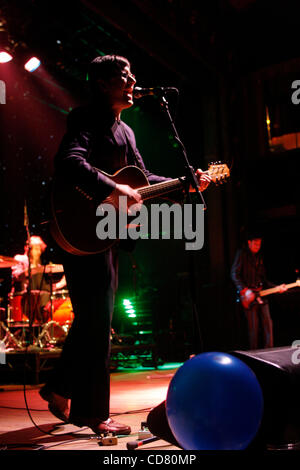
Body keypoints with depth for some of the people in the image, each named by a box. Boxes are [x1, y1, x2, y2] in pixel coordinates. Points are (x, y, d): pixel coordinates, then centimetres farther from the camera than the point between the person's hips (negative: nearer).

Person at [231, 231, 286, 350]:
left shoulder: (259, 256, 17)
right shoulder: (242, 253, -4)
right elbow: (234, 274, -13)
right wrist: (244, 290, -22)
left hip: (260, 293, 7)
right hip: (248, 295, -7)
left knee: (267, 323, 4)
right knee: (253, 326, -5)